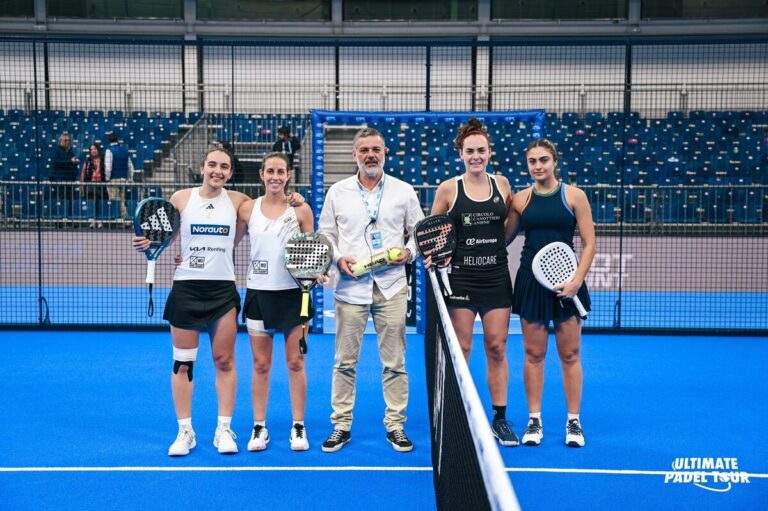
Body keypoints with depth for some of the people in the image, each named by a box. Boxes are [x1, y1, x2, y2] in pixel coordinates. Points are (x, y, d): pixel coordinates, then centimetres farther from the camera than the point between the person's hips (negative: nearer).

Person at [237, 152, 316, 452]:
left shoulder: (301, 210, -1)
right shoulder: (247, 209, 3)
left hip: (293, 294, -1)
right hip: (259, 292, 1)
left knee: (295, 363, 4)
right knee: (261, 365, 7)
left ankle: (298, 427, 16)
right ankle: (259, 428, 17)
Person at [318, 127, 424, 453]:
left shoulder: (404, 191, 7)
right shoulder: (337, 192, 7)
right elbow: (325, 234, 10)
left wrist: (409, 252, -8)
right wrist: (338, 258, -7)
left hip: (391, 287, 0)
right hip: (351, 287, 0)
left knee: (394, 361, 3)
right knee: (345, 361, 4)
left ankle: (395, 426, 16)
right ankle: (341, 425, 16)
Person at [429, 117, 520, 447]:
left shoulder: (501, 184, 5)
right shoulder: (448, 189, -2)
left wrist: (497, 243, 0)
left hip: (496, 277, 2)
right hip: (460, 279, -2)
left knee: (497, 348, 6)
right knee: (460, 350, 1)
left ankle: (500, 419, 17)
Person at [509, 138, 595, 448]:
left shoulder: (574, 196, -1)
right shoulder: (521, 199, 4)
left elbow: (589, 243, -2)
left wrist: (577, 280, -12)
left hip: (566, 282, -1)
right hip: (530, 280, 2)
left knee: (570, 355, 5)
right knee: (534, 354, 6)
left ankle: (573, 421, 17)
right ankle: (534, 420, 17)